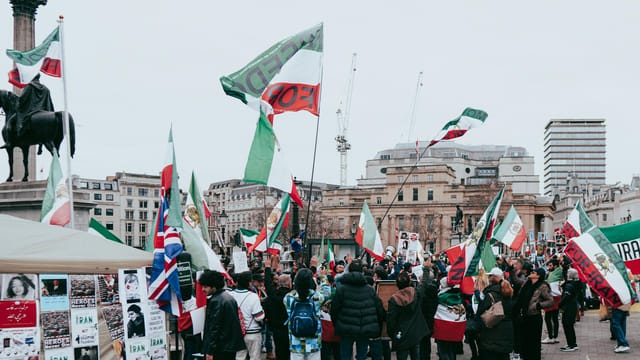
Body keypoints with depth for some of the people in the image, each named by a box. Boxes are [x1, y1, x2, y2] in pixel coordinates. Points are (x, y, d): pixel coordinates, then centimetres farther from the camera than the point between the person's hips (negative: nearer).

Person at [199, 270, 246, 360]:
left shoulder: (215, 301, -15)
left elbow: (214, 328, -18)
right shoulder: (229, 297, 13)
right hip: (232, 345, 9)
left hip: (220, 349, -9)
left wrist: (210, 351, -17)